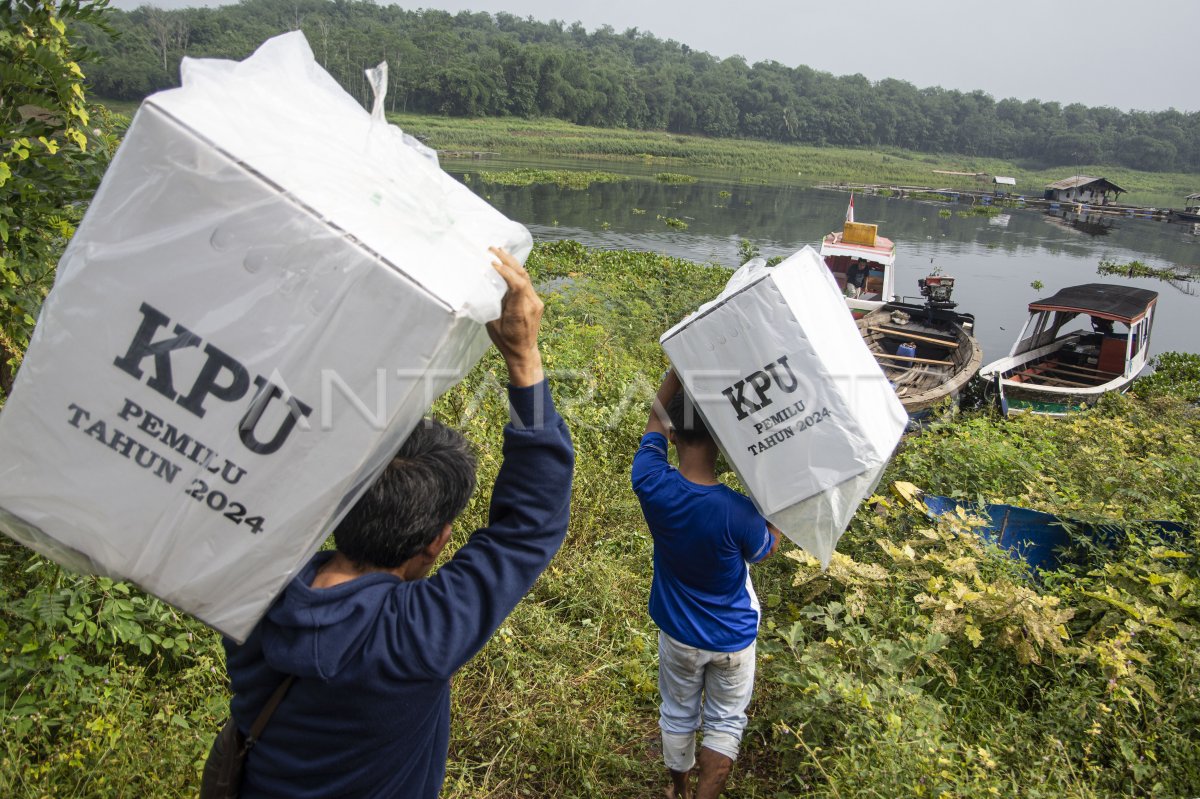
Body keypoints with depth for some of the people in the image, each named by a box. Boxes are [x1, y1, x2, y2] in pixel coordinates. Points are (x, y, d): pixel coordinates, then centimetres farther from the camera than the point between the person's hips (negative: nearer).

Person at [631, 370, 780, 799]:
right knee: (725, 722, 22)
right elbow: (767, 548, -9)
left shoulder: (653, 486, -29)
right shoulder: (736, 511, -34)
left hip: (677, 633, 3)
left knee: (679, 715, 26)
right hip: (733, 637, -3)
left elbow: (655, 419, -9)